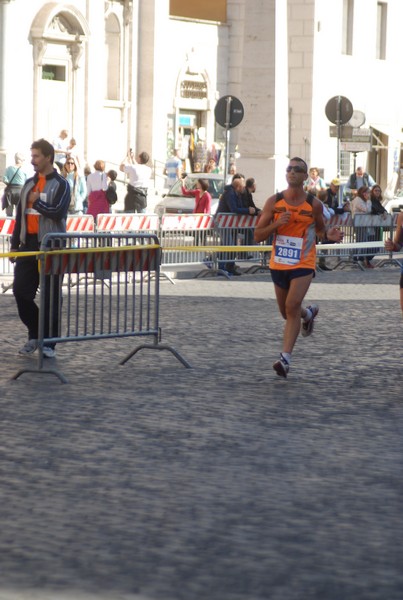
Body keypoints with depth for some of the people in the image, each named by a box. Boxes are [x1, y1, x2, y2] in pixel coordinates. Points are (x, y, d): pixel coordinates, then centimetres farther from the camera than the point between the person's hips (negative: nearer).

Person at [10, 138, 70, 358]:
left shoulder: (60, 184, -3)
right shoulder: (29, 184, 14)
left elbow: (58, 212, -17)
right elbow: (20, 215, 16)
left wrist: (37, 202, -8)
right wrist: (14, 244, 12)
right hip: (28, 245, 6)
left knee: (51, 296, -2)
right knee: (20, 291, 1)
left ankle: (49, 342, 5)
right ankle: (34, 334, 17)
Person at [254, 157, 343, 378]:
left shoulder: (314, 204, -4)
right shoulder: (274, 202, -3)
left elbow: (319, 229, 12)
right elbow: (258, 235, -2)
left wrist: (329, 235, -11)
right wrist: (277, 224, -19)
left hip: (303, 264, -3)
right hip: (279, 264, 3)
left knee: (292, 306, -19)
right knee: (286, 312, 16)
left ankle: (285, 359, -17)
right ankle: (308, 313, 52)